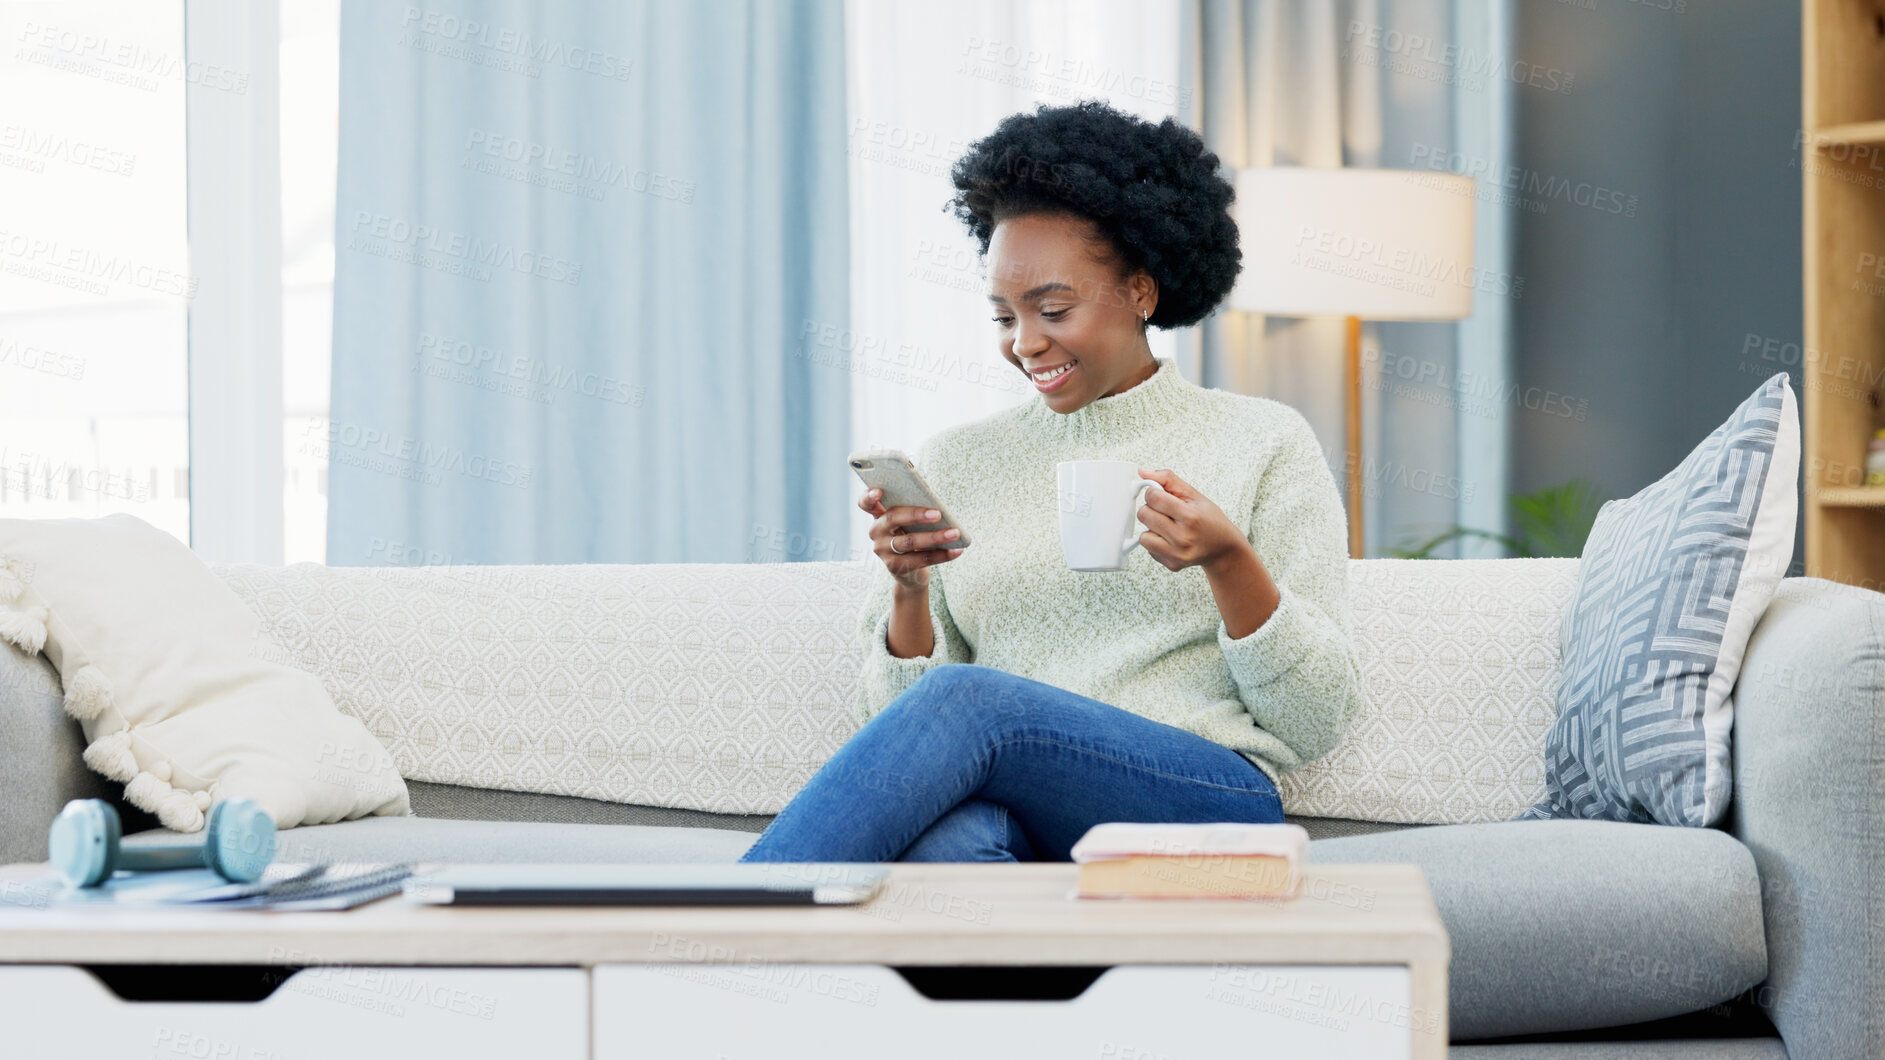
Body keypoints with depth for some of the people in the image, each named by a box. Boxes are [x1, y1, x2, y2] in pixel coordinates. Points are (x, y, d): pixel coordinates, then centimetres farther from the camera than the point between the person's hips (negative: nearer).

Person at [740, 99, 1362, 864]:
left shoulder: (1262, 443, 11)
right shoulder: (954, 463, 19)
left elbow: (1315, 726, 4)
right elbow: (894, 720, 14)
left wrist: (1229, 561, -12)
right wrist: (910, 591, -5)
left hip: (1205, 804, -1)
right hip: (1007, 816, 2)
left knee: (965, 699, -33)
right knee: (946, 842, -40)